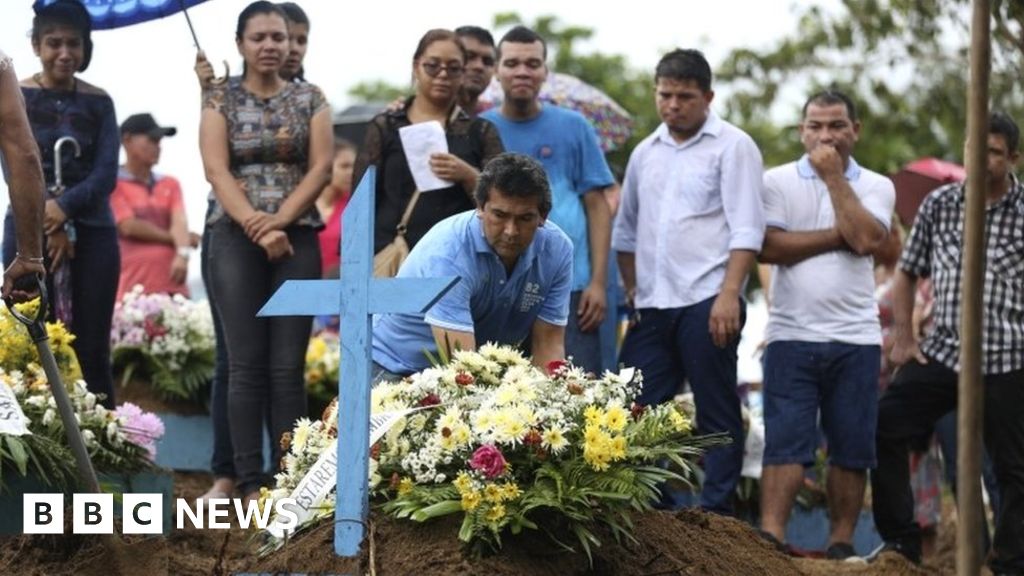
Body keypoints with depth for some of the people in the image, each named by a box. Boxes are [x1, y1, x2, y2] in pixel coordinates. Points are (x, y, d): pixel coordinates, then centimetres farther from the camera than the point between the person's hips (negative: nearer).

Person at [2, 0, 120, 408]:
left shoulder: (98, 104, 8)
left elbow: (107, 174, -3)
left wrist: (64, 207, -20)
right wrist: (52, 226, -15)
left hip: (92, 234, 1)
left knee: (92, 353, 0)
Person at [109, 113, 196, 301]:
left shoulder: (170, 184, 18)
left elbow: (179, 221, 3)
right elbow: (129, 226, -7)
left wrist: (182, 253, -18)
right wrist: (173, 238, 2)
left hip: (172, 286, 5)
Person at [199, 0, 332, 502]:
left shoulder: (310, 99, 10)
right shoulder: (220, 99, 6)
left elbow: (321, 167, 2)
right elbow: (216, 170, -4)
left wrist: (280, 219, -12)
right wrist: (257, 228, -15)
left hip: (297, 237, 1)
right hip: (235, 238, -1)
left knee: (288, 364, -1)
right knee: (246, 363, -4)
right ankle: (251, 482, -2)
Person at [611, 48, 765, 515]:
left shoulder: (732, 147, -1)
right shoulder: (645, 153, 18)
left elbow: (747, 228, -9)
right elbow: (625, 231, 25)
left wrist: (728, 295, -18)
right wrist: (631, 290, 16)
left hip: (706, 304, -6)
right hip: (652, 307, 6)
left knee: (717, 414, -2)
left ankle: (716, 514, 1)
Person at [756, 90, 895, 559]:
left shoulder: (876, 187, 8)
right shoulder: (778, 181, 4)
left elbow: (867, 239, -12)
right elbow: (768, 247, -11)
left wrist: (833, 176, -7)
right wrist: (838, 236, -9)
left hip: (856, 339, 2)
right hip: (792, 335, -2)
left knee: (851, 449, 4)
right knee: (785, 444, -8)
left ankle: (841, 544, 11)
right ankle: (770, 540, -13)